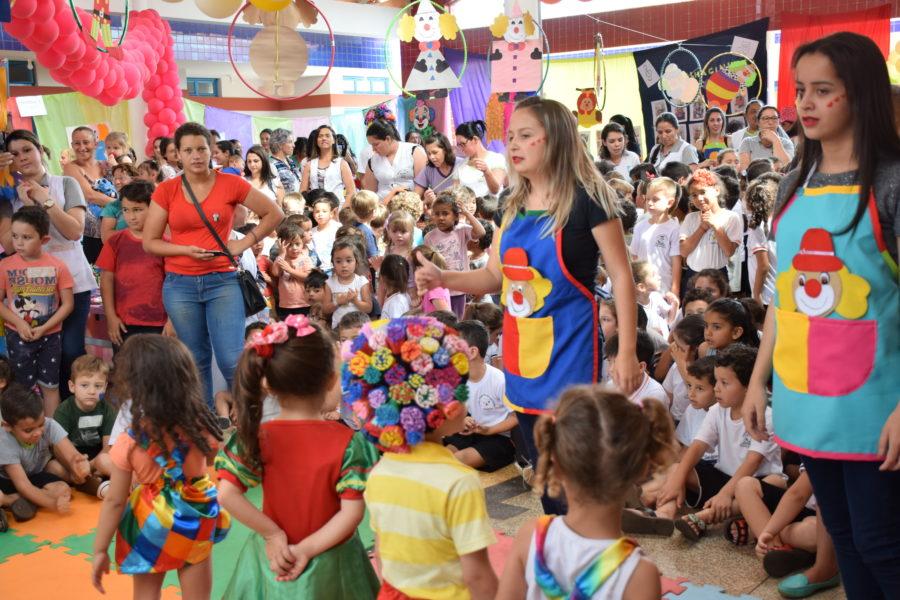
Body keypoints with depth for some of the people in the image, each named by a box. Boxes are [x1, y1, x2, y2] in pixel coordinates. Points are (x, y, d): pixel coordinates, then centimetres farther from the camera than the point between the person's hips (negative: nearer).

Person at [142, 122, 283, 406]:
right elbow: (149, 242, 4)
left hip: (222, 281, -2)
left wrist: (245, 242, -1)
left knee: (231, 361, -9)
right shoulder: (166, 191, 2)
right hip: (180, 285, 2)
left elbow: (274, 214, 7)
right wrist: (186, 250, -11)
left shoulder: (230, 184, -2)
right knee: (196, 361, 10)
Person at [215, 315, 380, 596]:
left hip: (275, 557, 2)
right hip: (330, 561, -1)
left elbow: (227, 494, -17)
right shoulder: (348, 441, -19)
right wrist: (307, 549, -15)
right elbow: (353, 511, -20)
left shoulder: (257, 437, -14)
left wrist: (272, 533, -11)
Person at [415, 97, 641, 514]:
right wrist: (443, 279, -5)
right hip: (522, 352, 7)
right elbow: (494, 275, 13)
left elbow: (621, 277, -10)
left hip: (569, 348, -7)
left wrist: (627, 351, -14)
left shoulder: (586, 199, -11)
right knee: (542, 469, 16)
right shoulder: (513, 205, 8)